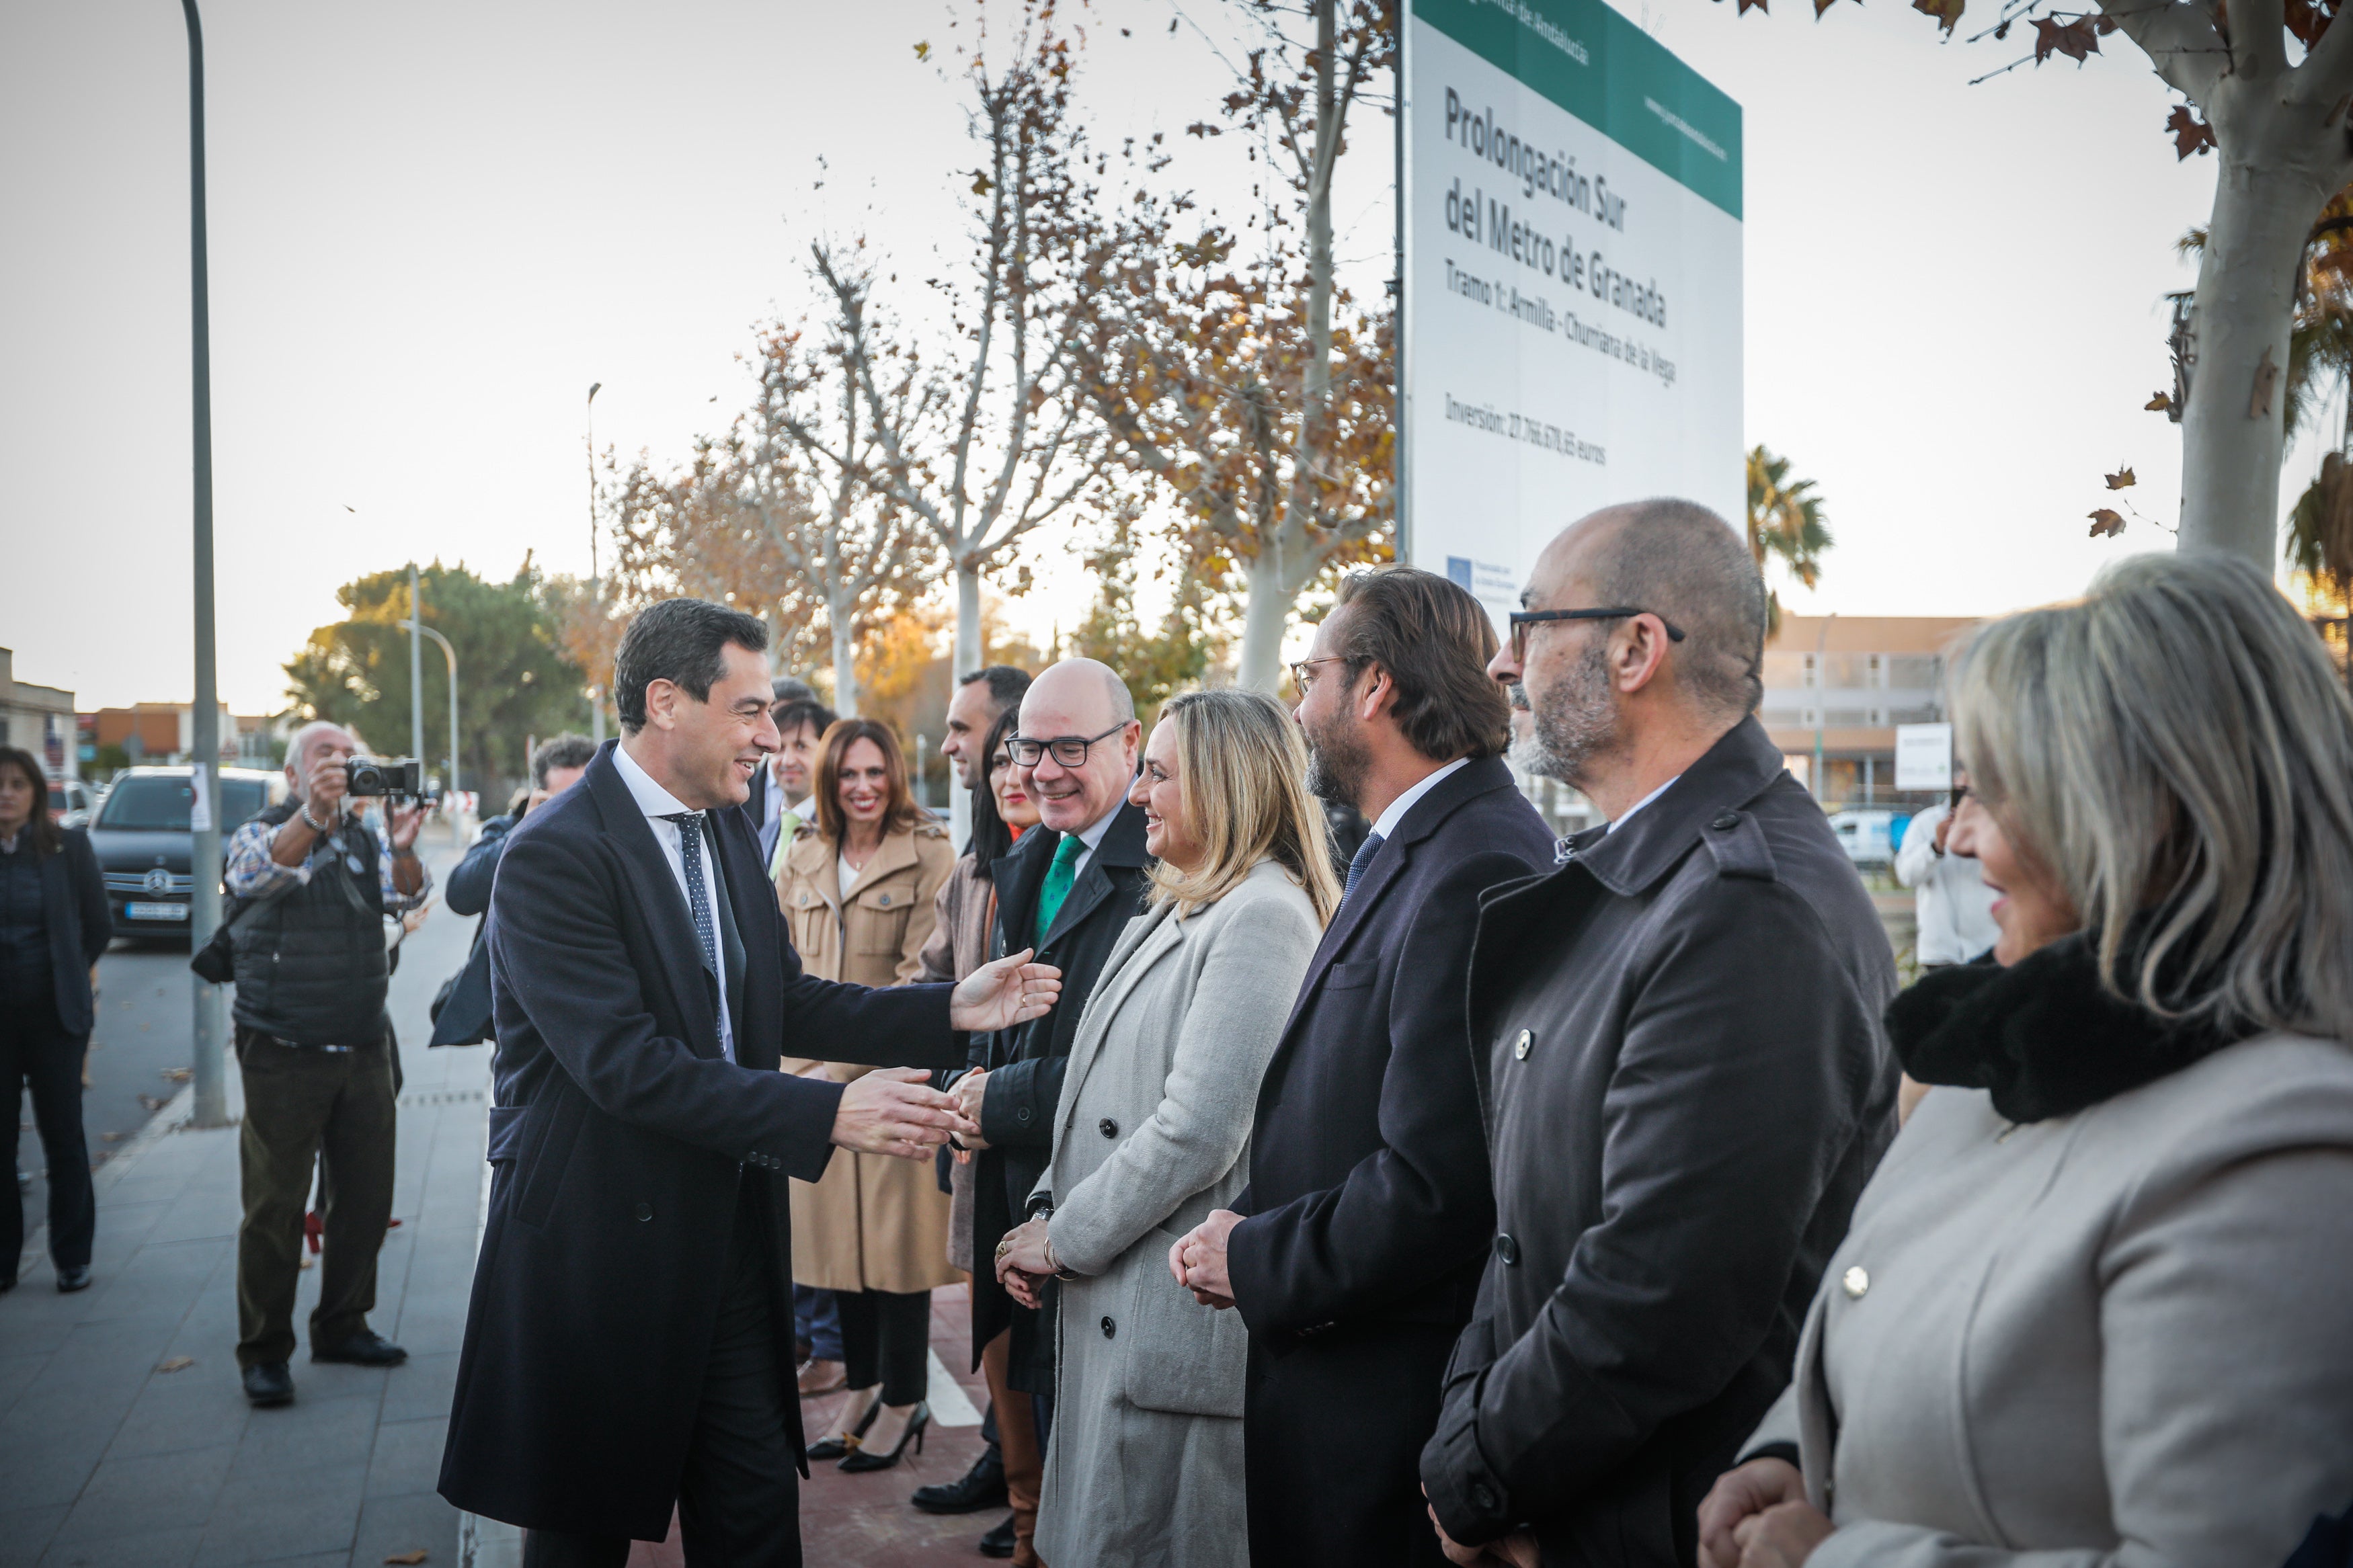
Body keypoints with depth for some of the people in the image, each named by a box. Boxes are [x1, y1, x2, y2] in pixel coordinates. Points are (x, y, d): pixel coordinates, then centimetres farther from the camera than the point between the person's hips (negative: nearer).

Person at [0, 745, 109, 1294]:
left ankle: (73, 1257, 15)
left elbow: (99, 925, 6)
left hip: (55, 1013, -1)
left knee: (63, 1136, 6)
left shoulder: (68, 846, -3)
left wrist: (74, 973, 7)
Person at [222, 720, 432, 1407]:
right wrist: (314, 814, -43)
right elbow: (257, 872, -25)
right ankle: (264, 1352, 8)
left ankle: (343, 1325, 24)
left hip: (364, 1051, 5)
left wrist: (402, 846, -28)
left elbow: (408, 893, -5)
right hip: (284, 1058, -4)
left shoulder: (366, 838, 10)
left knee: (366, 1196, 10)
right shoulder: (261, 832, -2)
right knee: (276, 1207, -1)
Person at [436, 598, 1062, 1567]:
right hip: (599, 1248, -7)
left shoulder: (725, 832, 9)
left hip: (730, 1235, 7)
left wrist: (951, 1011, -1)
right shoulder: (554, 856, -19)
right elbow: (628, 1065, -26)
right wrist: (828, 1116, -30)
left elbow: (786, 1004, 11)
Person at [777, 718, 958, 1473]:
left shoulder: (929, 856, -7)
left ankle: (903, 1402, 15)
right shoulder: (802, 861, 11)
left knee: (896, 1232, 1)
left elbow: (922, 977, -11)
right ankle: (860, 1389, 26)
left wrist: (848, 1065, -14)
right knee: (838, 1232, 12)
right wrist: (794, 1063, 4)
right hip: (813, 1080, 5)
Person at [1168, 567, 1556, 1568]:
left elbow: (1436, 1187, -27)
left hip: (1386, 1404, -9)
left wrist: (1255, 1261, -14)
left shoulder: (1476, 870, -22)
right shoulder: (1411, 851, 11)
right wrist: (1254, 1236, 2)